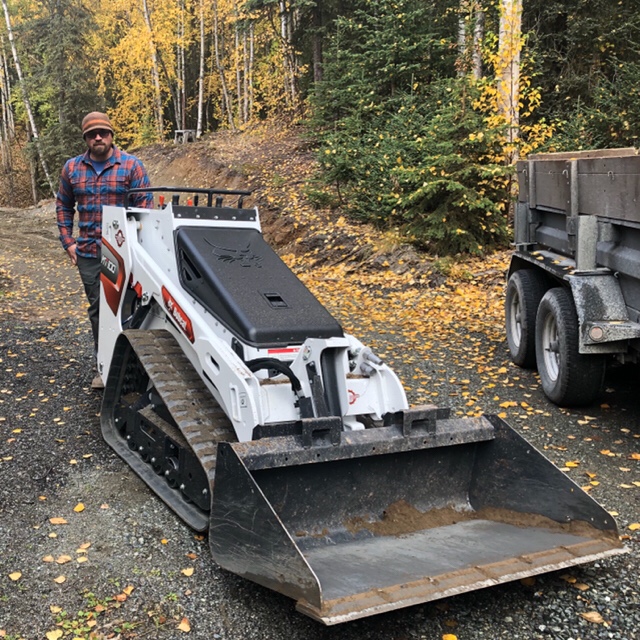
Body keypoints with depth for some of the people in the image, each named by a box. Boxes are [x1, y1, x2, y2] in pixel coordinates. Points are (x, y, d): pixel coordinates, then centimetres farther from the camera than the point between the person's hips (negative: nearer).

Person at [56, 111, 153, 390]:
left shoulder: (132, 165, -3)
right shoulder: (72, 168, 8)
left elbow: (145, 205, -4)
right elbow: (63, 205, 17)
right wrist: (68, 241, 9)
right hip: (88, 252, 4)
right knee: (97, 309, 11)